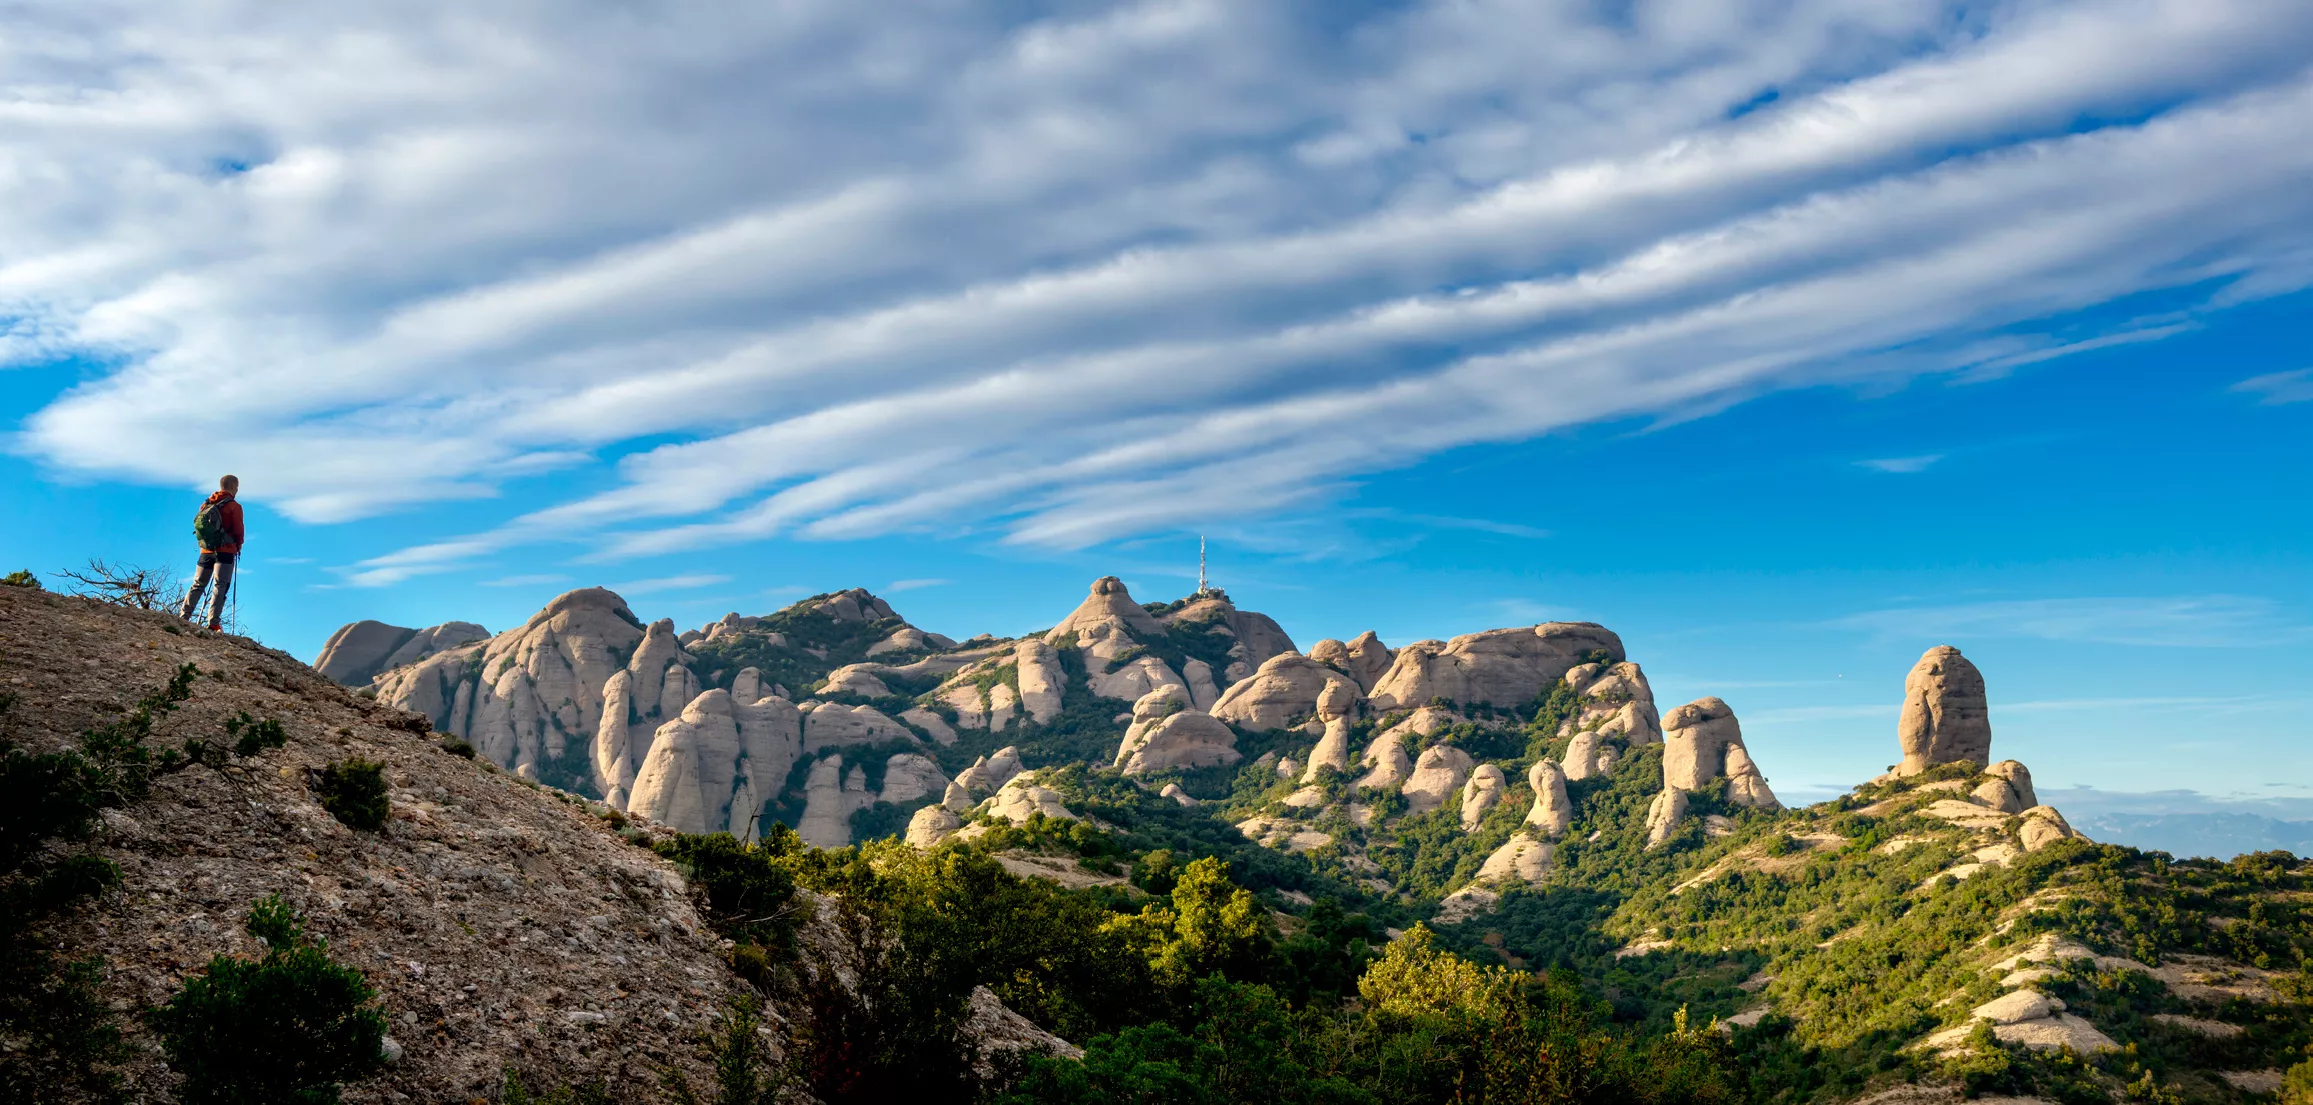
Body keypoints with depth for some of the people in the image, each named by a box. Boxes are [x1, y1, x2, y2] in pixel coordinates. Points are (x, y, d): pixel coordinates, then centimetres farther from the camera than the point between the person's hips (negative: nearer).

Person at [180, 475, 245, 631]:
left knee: (198, 584, 16)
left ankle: (183, 616, 12)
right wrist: (238, 546, 11)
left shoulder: (206, 504, 12)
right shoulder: (234, 506, -6)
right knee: (220, 587, -8)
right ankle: (214, 622, -17)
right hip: (225, 550, -6)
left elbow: (198, 523, 15)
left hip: (206, 549, 6)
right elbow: (238, 529, -6)